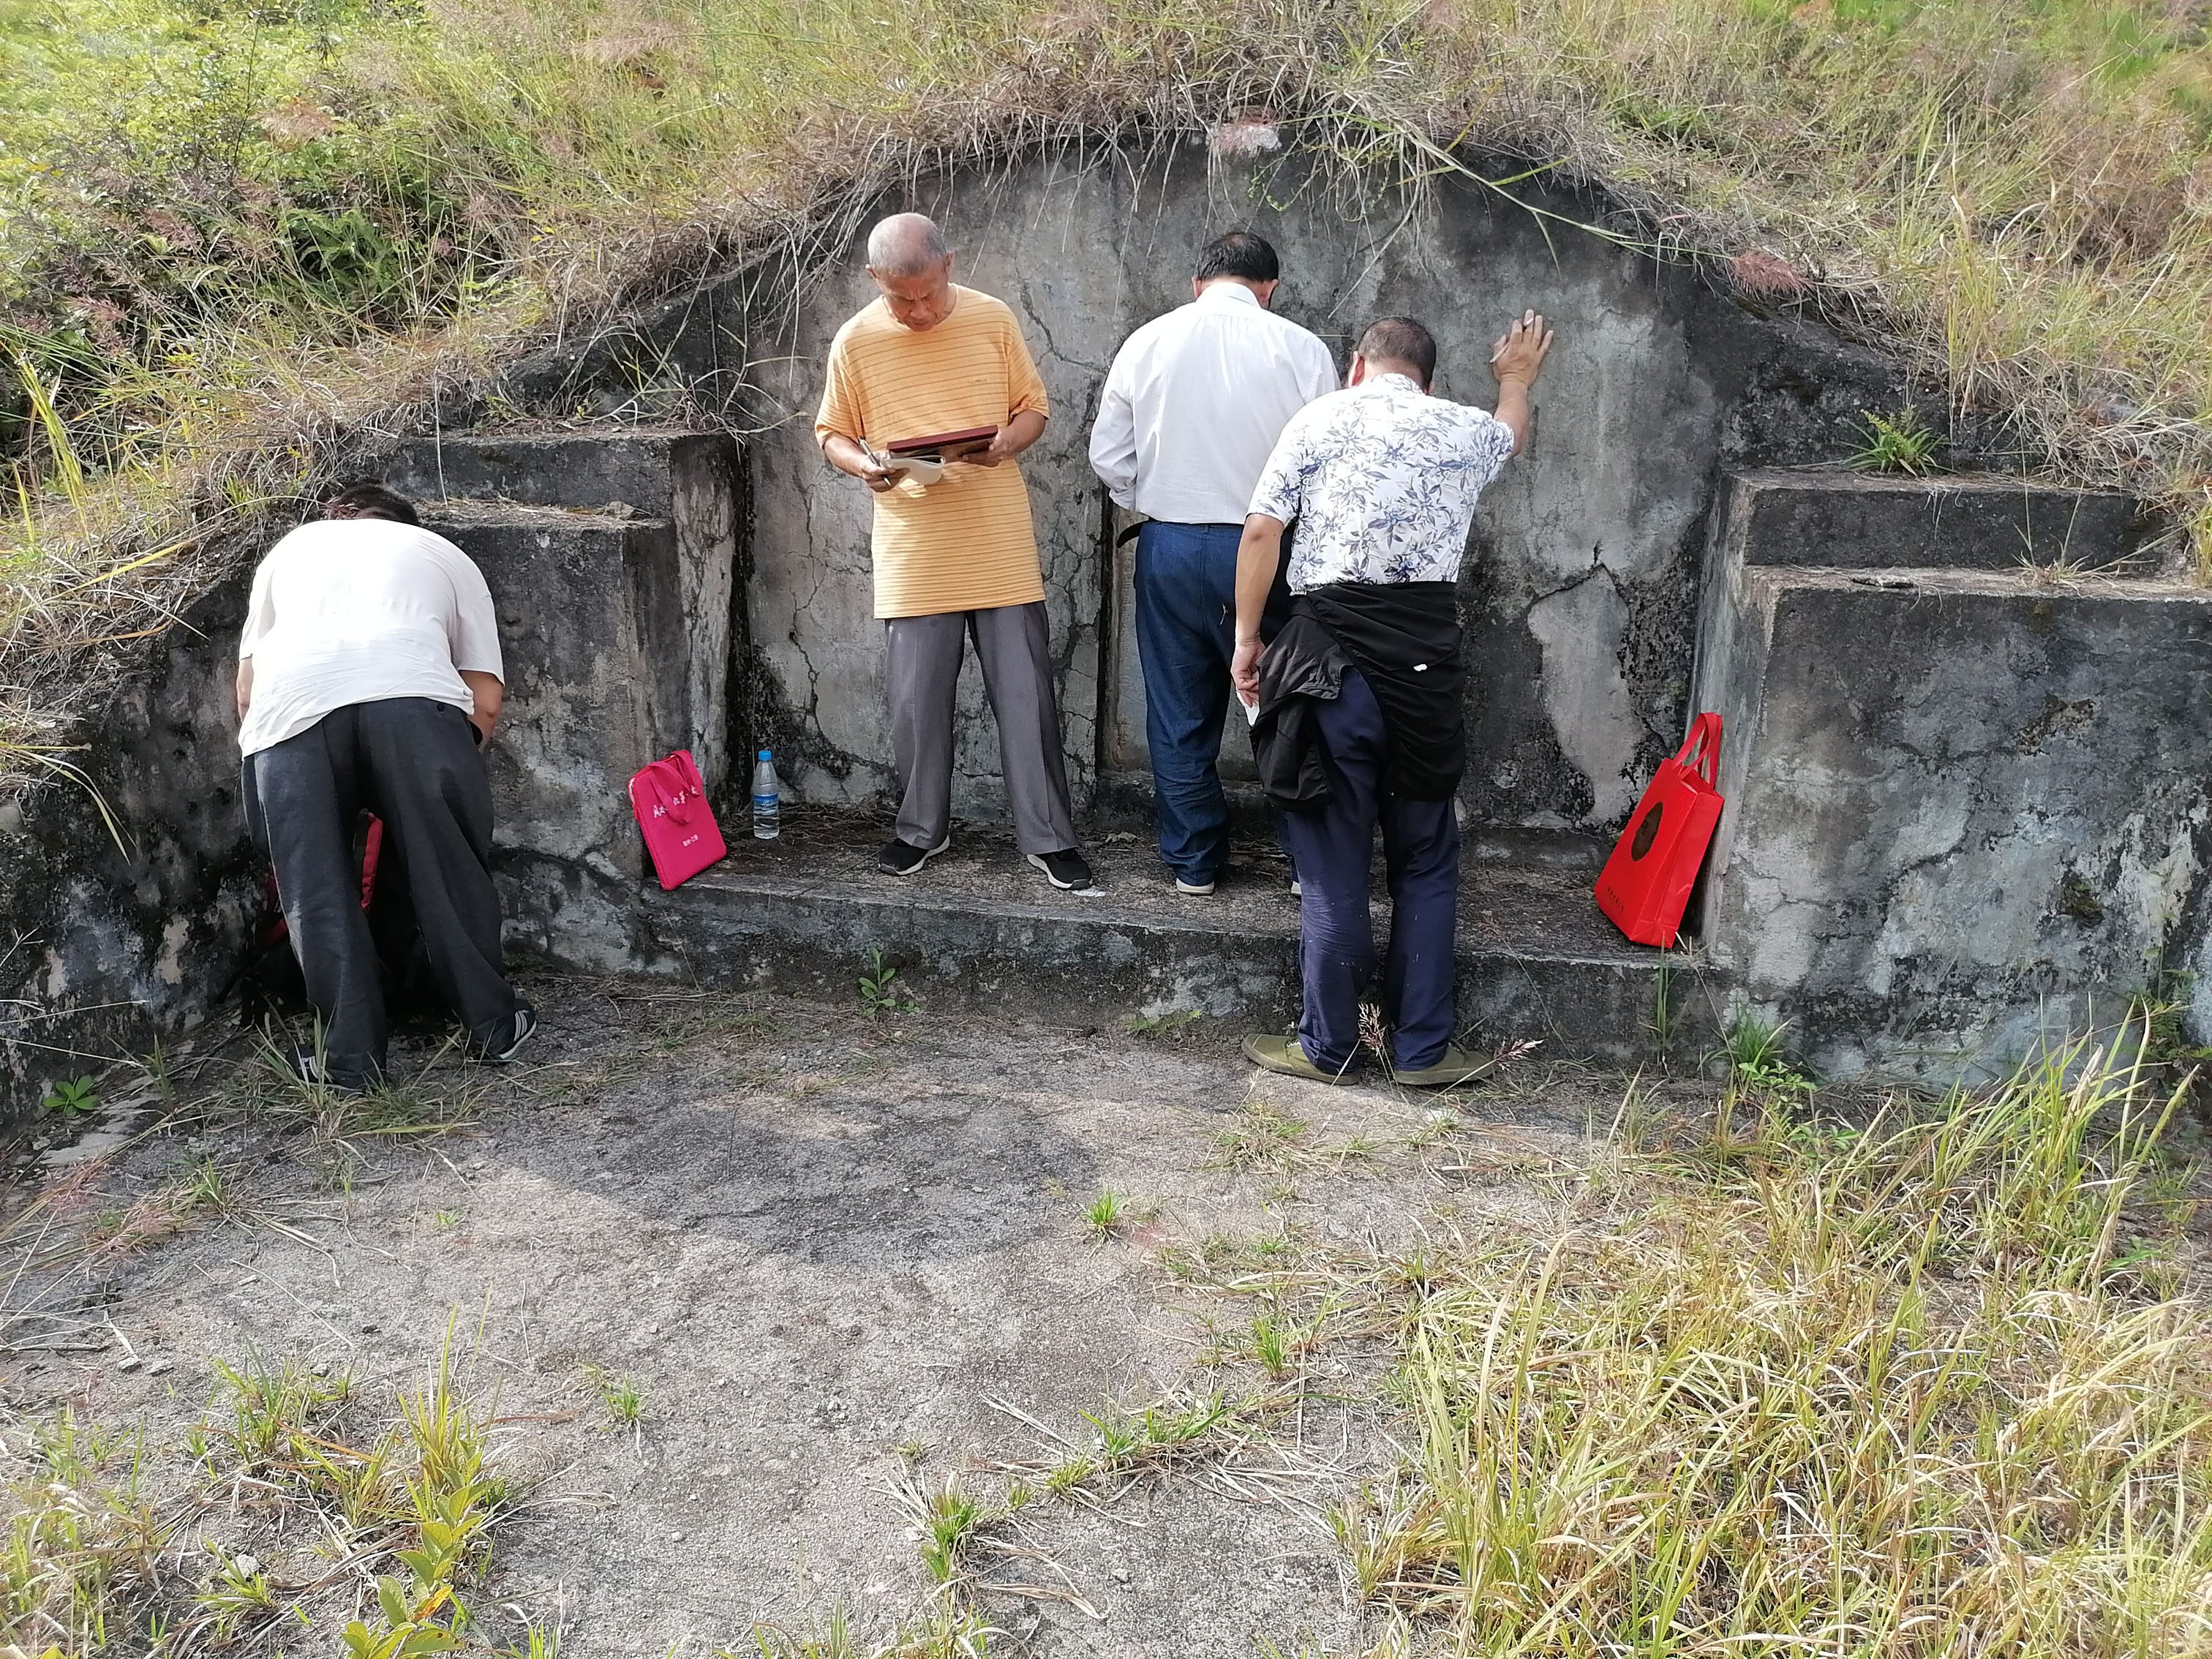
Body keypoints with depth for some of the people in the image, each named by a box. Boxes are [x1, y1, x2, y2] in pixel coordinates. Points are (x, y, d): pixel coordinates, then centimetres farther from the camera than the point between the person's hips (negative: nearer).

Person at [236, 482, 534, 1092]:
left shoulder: (291, 547, 37)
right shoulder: (445, 555, 33)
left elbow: (246, 690, 27)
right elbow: (485, 703, 21)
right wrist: (432, 789, 32)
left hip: (289, 700, 1)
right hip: (414, 693, -1)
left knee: (317, 891, 14)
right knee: (448, 869, 15)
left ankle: (349, 1057, 20)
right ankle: (494, 1026, 25)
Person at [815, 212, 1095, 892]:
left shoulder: (993, 319, 1)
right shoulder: (856, 341, 0)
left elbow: (1033, 409, 7)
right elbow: (832, 435, 8)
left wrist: (1005, 443, -15)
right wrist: (863, 465, -15)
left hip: (1001, 548, 0)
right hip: (913, 555, 0)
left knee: (1026, 695, 2)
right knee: (917, 700, 7)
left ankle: (1047, 837, 12)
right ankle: (923, 827, 26)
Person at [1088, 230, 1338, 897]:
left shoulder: (1146, 343, 2)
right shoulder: (1300, 349, -5)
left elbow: (1109, 459, 5)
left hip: (1169, 548, 2)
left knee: (1180, 716, 12)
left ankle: (1192, 863, 21)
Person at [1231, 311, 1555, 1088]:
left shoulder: (1318, 419, 6)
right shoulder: (1464, 429, 13)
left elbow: (1262, 531, -3)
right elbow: (1511, 432, 38)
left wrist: (1246, 638, 6)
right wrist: (1516, 379, 59)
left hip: (1331, 651, -1)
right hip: (1426, 655, 2)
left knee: (1333, 863, 6)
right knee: (1426, 862, 13)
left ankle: (1328, 1046, 16)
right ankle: (1422, 1049, 18)